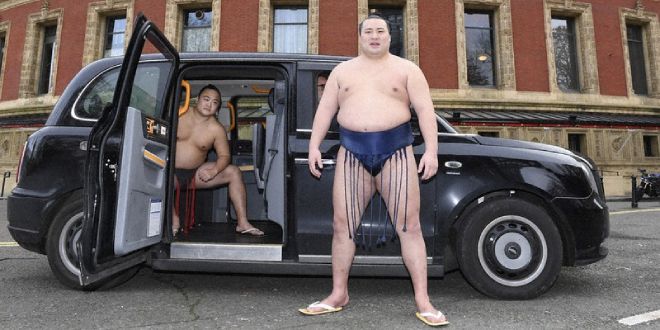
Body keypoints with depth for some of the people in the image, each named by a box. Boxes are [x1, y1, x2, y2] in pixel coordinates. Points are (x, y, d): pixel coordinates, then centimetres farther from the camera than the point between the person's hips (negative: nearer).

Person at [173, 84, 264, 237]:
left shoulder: (216, 129, -4)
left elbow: (224, 155, -1)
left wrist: (214, 171, -22)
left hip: (196, 173, 2)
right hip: (172, 172, -2)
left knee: (233, 172, -13)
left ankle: (242, 223, -15)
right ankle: (174, 220, -16)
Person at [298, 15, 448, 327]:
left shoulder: (406, 69, 8)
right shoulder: (342, 70, 16)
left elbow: (425, 110, 0)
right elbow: (325, 110, 12)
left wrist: (431, 150, -12)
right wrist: (314, 146, 2)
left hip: (396, 152, -2)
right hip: (352, 153, 2)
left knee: (409, 226, -2)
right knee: (342, 225, 3)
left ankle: (422, 301, 8)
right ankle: (338, 294, 19)